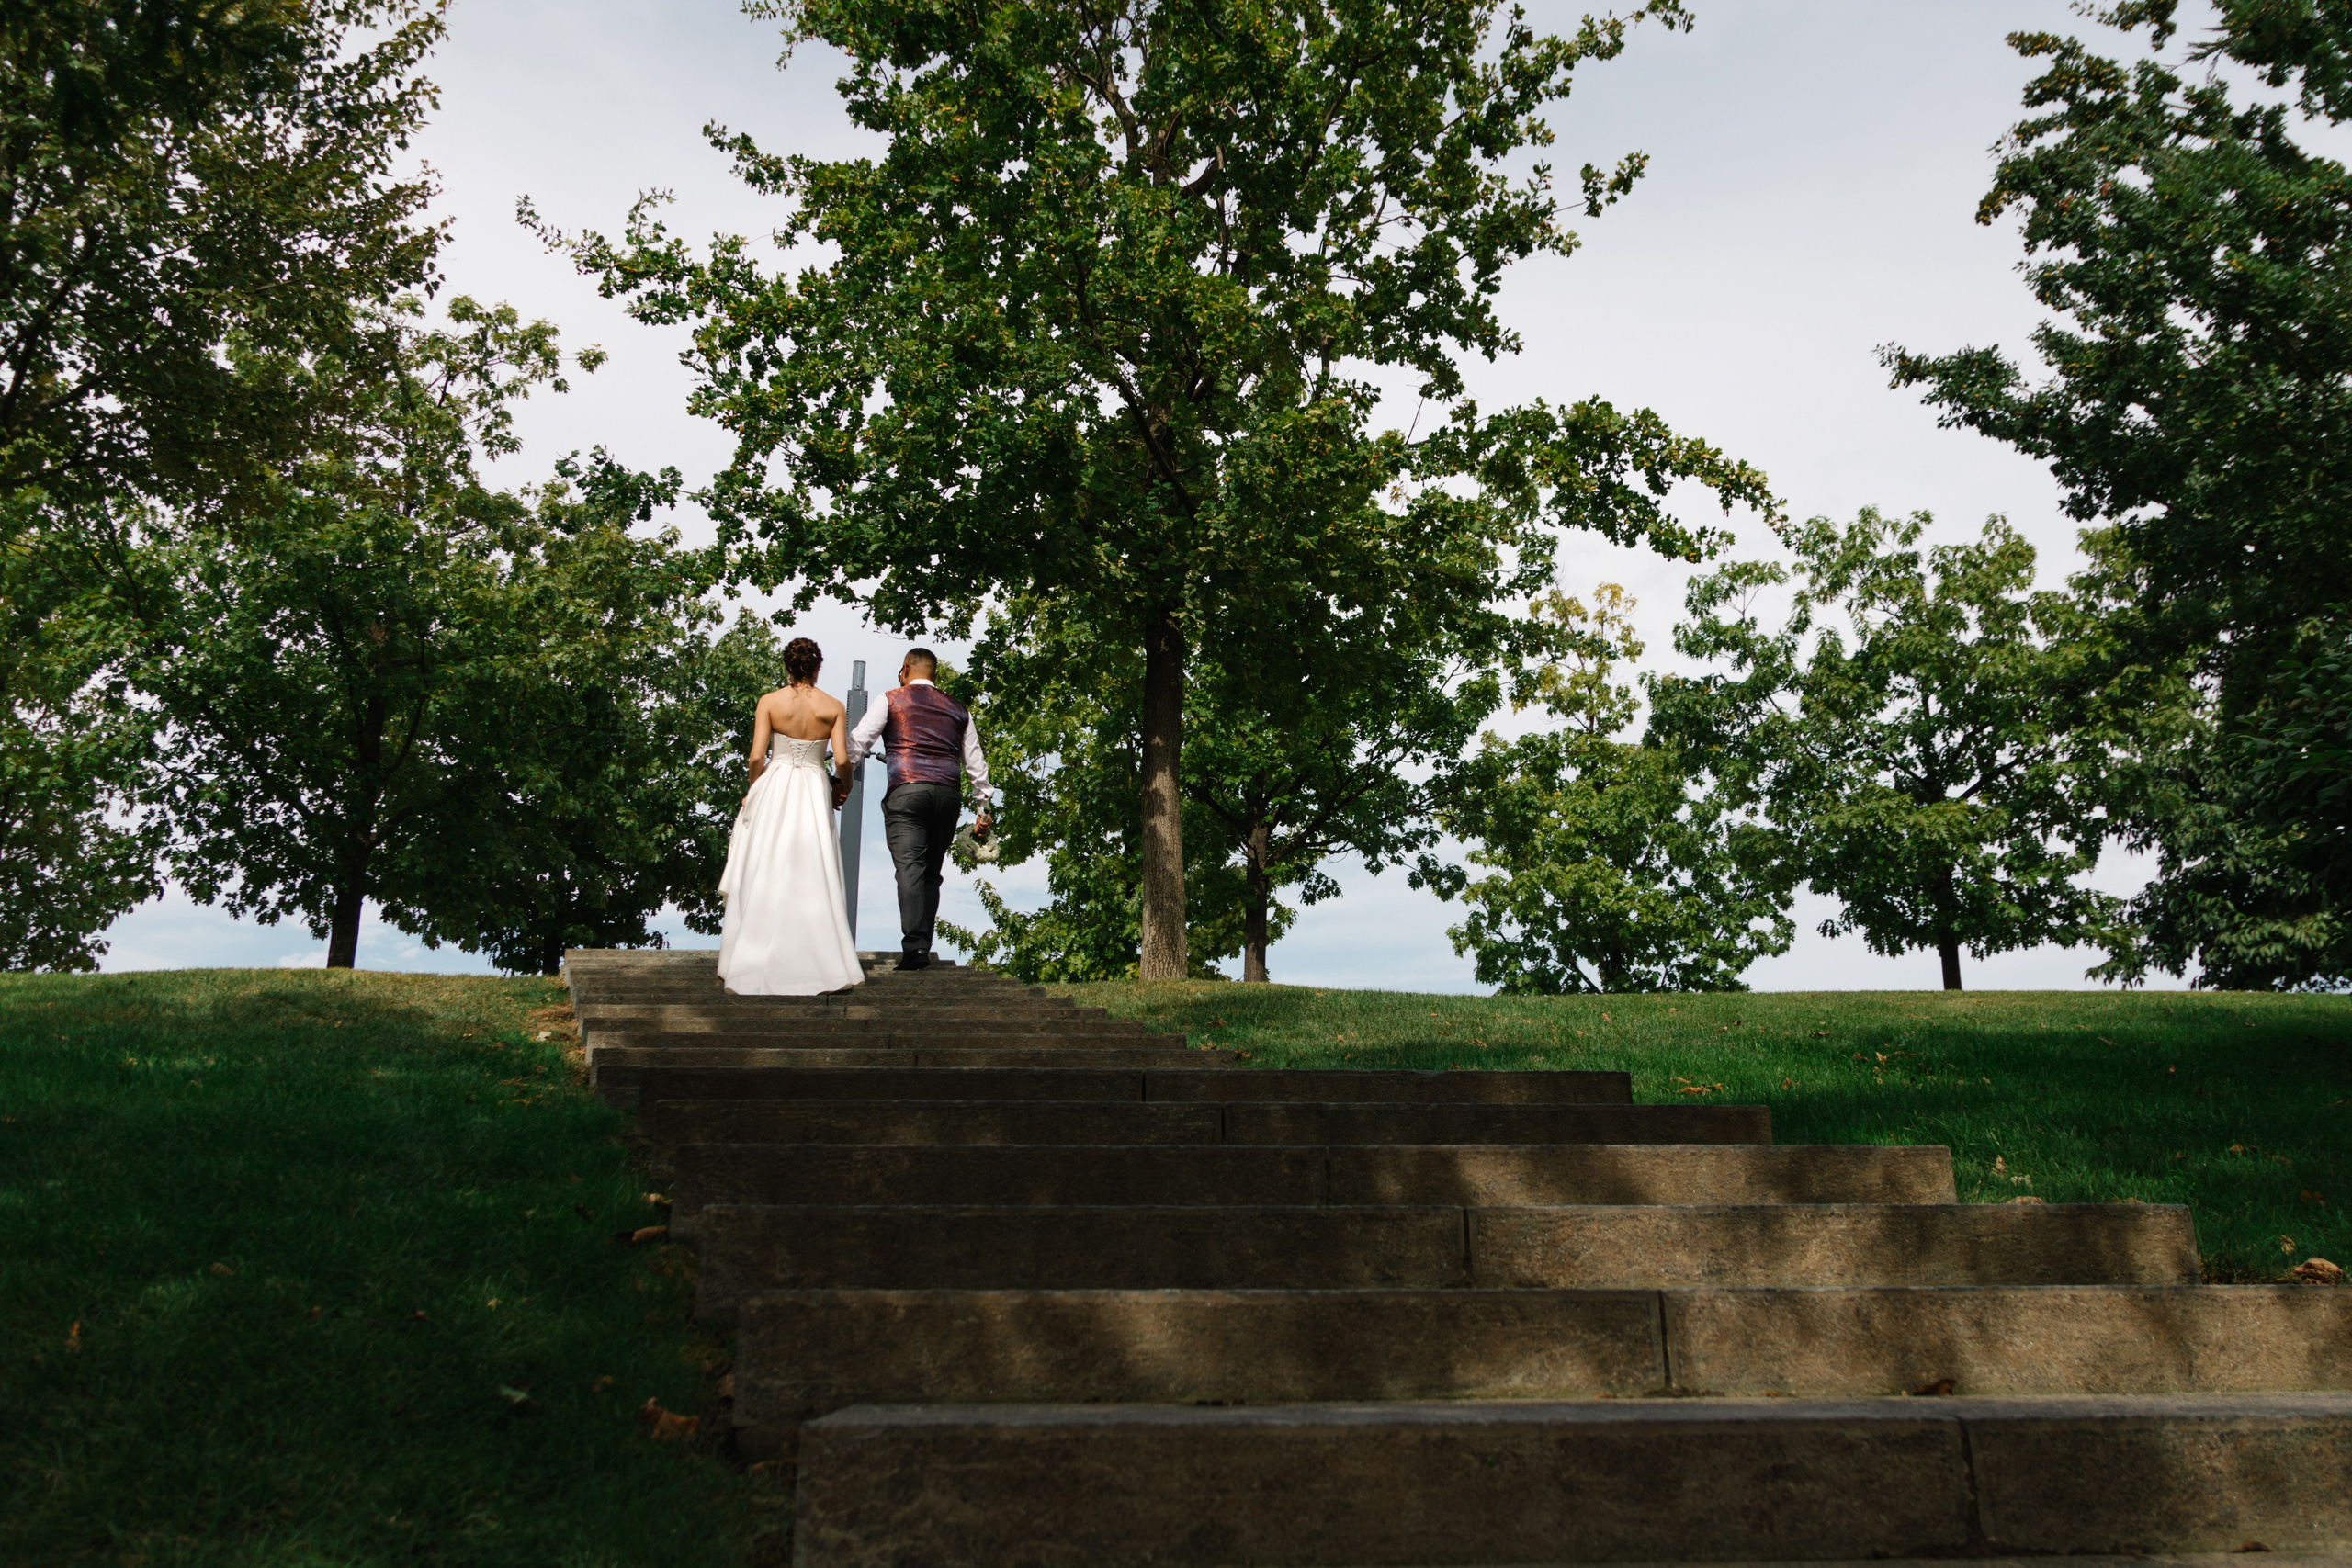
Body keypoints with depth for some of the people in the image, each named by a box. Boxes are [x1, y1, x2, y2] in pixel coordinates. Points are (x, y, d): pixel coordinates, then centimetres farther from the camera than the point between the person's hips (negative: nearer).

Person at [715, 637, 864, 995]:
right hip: (814, 793, 1)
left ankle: (753, 965, 8)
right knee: (811, 880, 6)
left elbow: (757, 757, -8)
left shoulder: (770, 702, -4)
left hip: (772, 790, -1)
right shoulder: (834, 708, -1)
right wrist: (842, 788, 12)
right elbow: (842, 760, -7)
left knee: (762, 878, 6)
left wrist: (752, 792, 9)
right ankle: (821, 965, 6)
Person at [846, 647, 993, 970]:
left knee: (910, 868, -12)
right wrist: (983, 808, 25)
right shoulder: (957, 709, 20)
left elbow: (858, 742, 1)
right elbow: (975, 762, 21)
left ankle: (914, 947, -26)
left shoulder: (891, 701, 9)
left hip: (906, 791, -4)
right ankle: (923, 946, 7)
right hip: (948, 795, 4)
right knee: (931, 872, 11)